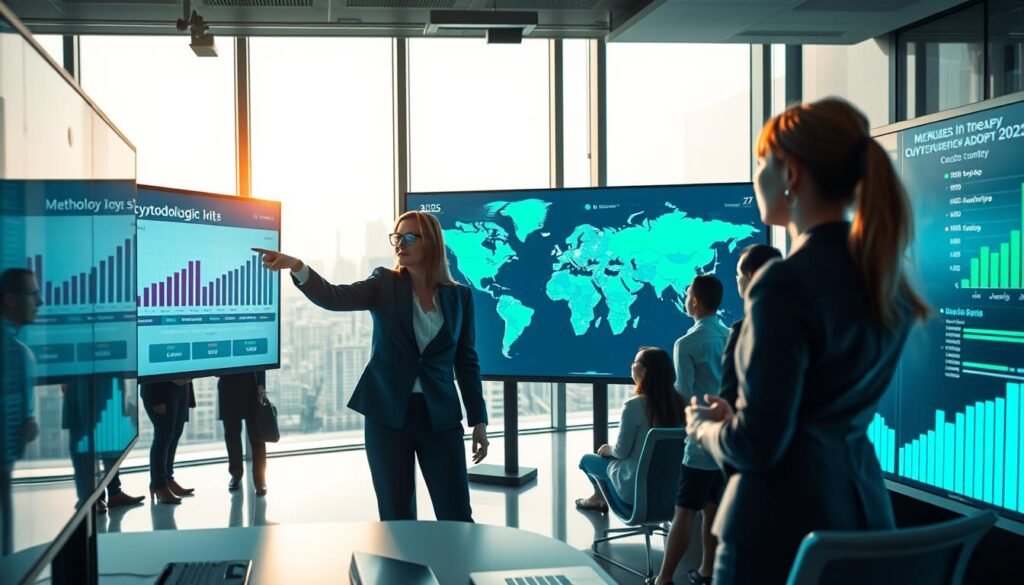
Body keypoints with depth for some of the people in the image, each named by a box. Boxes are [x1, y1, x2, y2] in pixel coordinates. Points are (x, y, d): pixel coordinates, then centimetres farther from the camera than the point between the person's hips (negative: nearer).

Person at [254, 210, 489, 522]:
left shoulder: (459, 296, 4)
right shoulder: (384, 284, 1)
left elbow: (467, 361, 7)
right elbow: (333, 297, -16)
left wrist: (479, 420, 4)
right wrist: (296, 266, -34)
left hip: (440, 417, 0)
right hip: (388, 415, 0)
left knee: (456, 517, 1)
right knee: (396, 518, 4)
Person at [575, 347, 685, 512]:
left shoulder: (634, 405, -23)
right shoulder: (678, 403, -6)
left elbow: (621, 451, -13)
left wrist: (608, 449, 10)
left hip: (636, 488, -5)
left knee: (587, 459, 18)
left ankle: (600, 497, 41)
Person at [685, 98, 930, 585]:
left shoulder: (787, 283, -20)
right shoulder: (884, 273, 6)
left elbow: (756, 444, -19)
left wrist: (703, 425, 0)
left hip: (784, 525, -8)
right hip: (862, 509, 8)